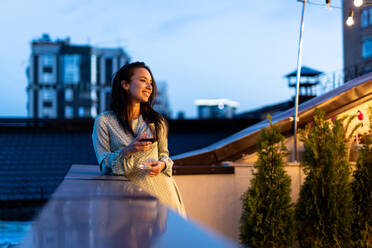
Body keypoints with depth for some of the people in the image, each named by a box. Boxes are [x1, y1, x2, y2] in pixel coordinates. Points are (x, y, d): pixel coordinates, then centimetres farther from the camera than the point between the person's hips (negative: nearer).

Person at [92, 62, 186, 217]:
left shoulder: (156, 121, 12)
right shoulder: (104, 121, 3)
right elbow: (104, 164, 2)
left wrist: (162, 165, -3)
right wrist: (128, 151, -15)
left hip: (161, 186, 3)